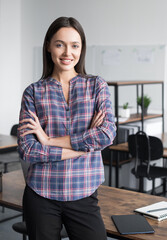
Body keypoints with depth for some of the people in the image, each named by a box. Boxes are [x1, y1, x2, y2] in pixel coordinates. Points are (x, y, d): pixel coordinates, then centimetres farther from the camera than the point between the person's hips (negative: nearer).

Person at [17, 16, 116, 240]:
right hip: (41, 195, 0)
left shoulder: (97, 86, 3)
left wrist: (50, 140, -12)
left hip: (83, 195, 0)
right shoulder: (33, 92, 1)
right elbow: (26, 150, -8)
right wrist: (83, 146, -13)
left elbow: (108, 134, -12)